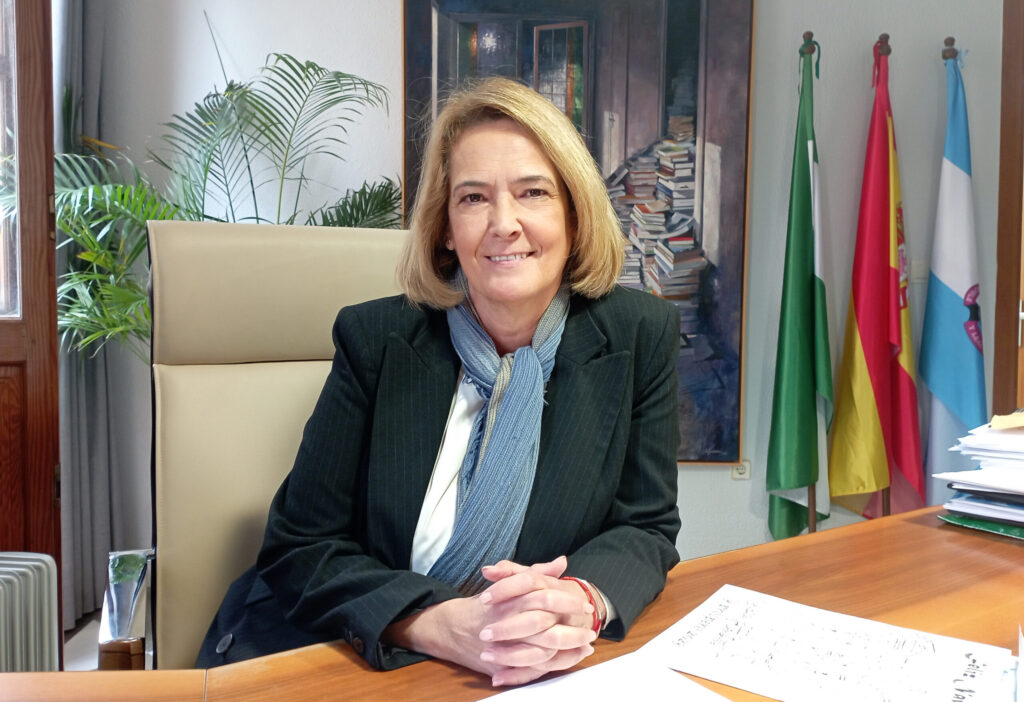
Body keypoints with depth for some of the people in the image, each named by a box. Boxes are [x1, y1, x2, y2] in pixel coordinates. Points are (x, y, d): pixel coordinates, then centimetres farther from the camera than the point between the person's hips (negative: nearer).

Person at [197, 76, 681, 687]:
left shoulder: (642, 335, -5)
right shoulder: (374, 339, -8)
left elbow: (645, 529, 0)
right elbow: (300, 550, -8)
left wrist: (583, 601, -23)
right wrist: (447, 626, -25)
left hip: (548, 671, 2)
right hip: (354, 660, -1)